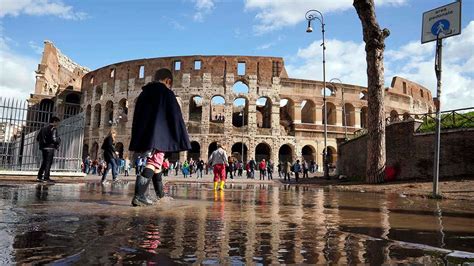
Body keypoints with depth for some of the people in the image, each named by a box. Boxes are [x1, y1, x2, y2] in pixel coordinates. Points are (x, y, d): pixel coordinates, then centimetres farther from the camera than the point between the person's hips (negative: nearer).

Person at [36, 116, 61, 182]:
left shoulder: (43, 128, 16)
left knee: (44, 162, 17)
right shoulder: (53, 129, -9)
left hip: (43, 148, 8)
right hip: (50, 148, -8)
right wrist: (59, 140, -1)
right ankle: (46, 177, -4)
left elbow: (37, 138, 17)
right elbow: (54, 139, -20)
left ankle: (39, 176, 18)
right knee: (48, 162, -3)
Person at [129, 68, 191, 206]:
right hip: (158, 135, -7)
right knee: (153, 162, -8)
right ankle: (139, 195, -21)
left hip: (143, 135, 8)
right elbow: (175, 117, -8)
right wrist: (181, 139, -5)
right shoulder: (166, 93, -4)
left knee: (155, 161, 17)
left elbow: (137, 117, 17)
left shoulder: (144, 93, 16)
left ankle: (160, 194, 28)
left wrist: (138, 140, 20)